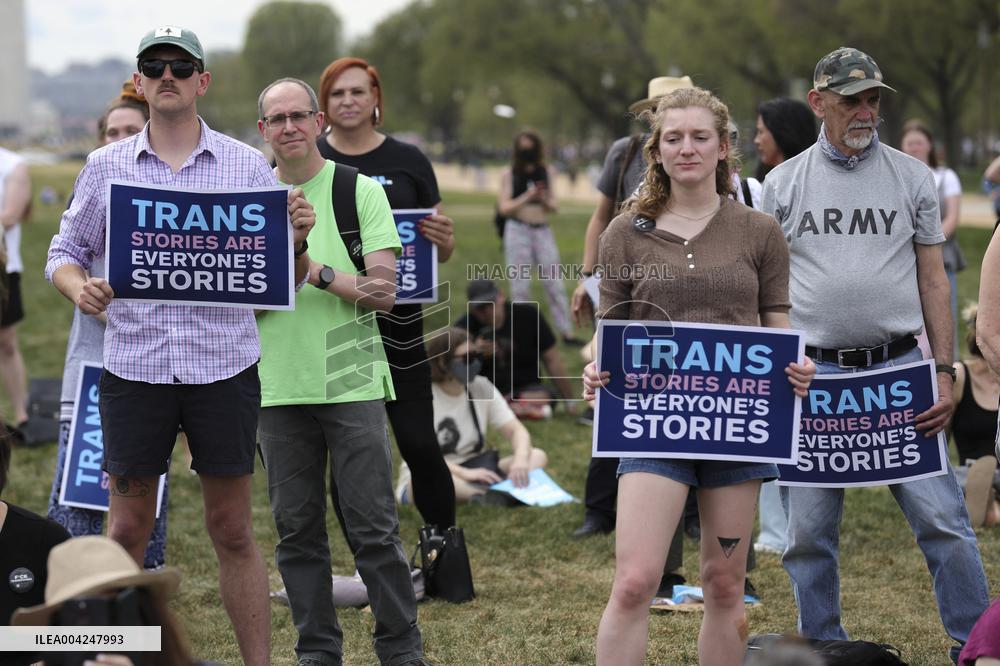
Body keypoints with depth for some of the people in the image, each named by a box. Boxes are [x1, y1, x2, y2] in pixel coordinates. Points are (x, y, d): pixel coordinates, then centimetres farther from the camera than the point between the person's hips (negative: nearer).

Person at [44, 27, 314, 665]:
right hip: (135, 366, 0)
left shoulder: (248, 165, 5)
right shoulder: (106, 166, 7)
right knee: (127, 530, 5)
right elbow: (67, 250, 13)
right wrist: (80, 288, -9)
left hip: (225, 366, 0)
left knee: (233, 530, 5)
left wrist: (296, 240, -15)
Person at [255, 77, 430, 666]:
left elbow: (384, 292, -6)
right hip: (279, 388, 3)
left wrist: (320, 273, -18)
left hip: (351, 381, -3)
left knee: (373, 526, -1)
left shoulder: (360, 190, 1)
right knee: (297, 529, 7)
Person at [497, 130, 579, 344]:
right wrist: (527, 196, -15)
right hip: (518, 230, -3)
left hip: (543, 230, 3)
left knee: (554, 282, 1)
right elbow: (504, 208, -5)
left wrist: (545, 200, -11)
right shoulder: (509, 175, 1)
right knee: (520, 284, 1)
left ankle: (567, 332, 3)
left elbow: (555, 206, 11)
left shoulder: (545, 172, 8)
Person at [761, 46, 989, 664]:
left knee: (941, 517, -5)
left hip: (899, 368, -1)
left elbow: (933, 278, 8)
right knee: (808, 530, 5)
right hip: (812, 375, 1)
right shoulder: (784, 183, 8)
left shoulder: (912, 177, 8)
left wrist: (945, 371, 0)